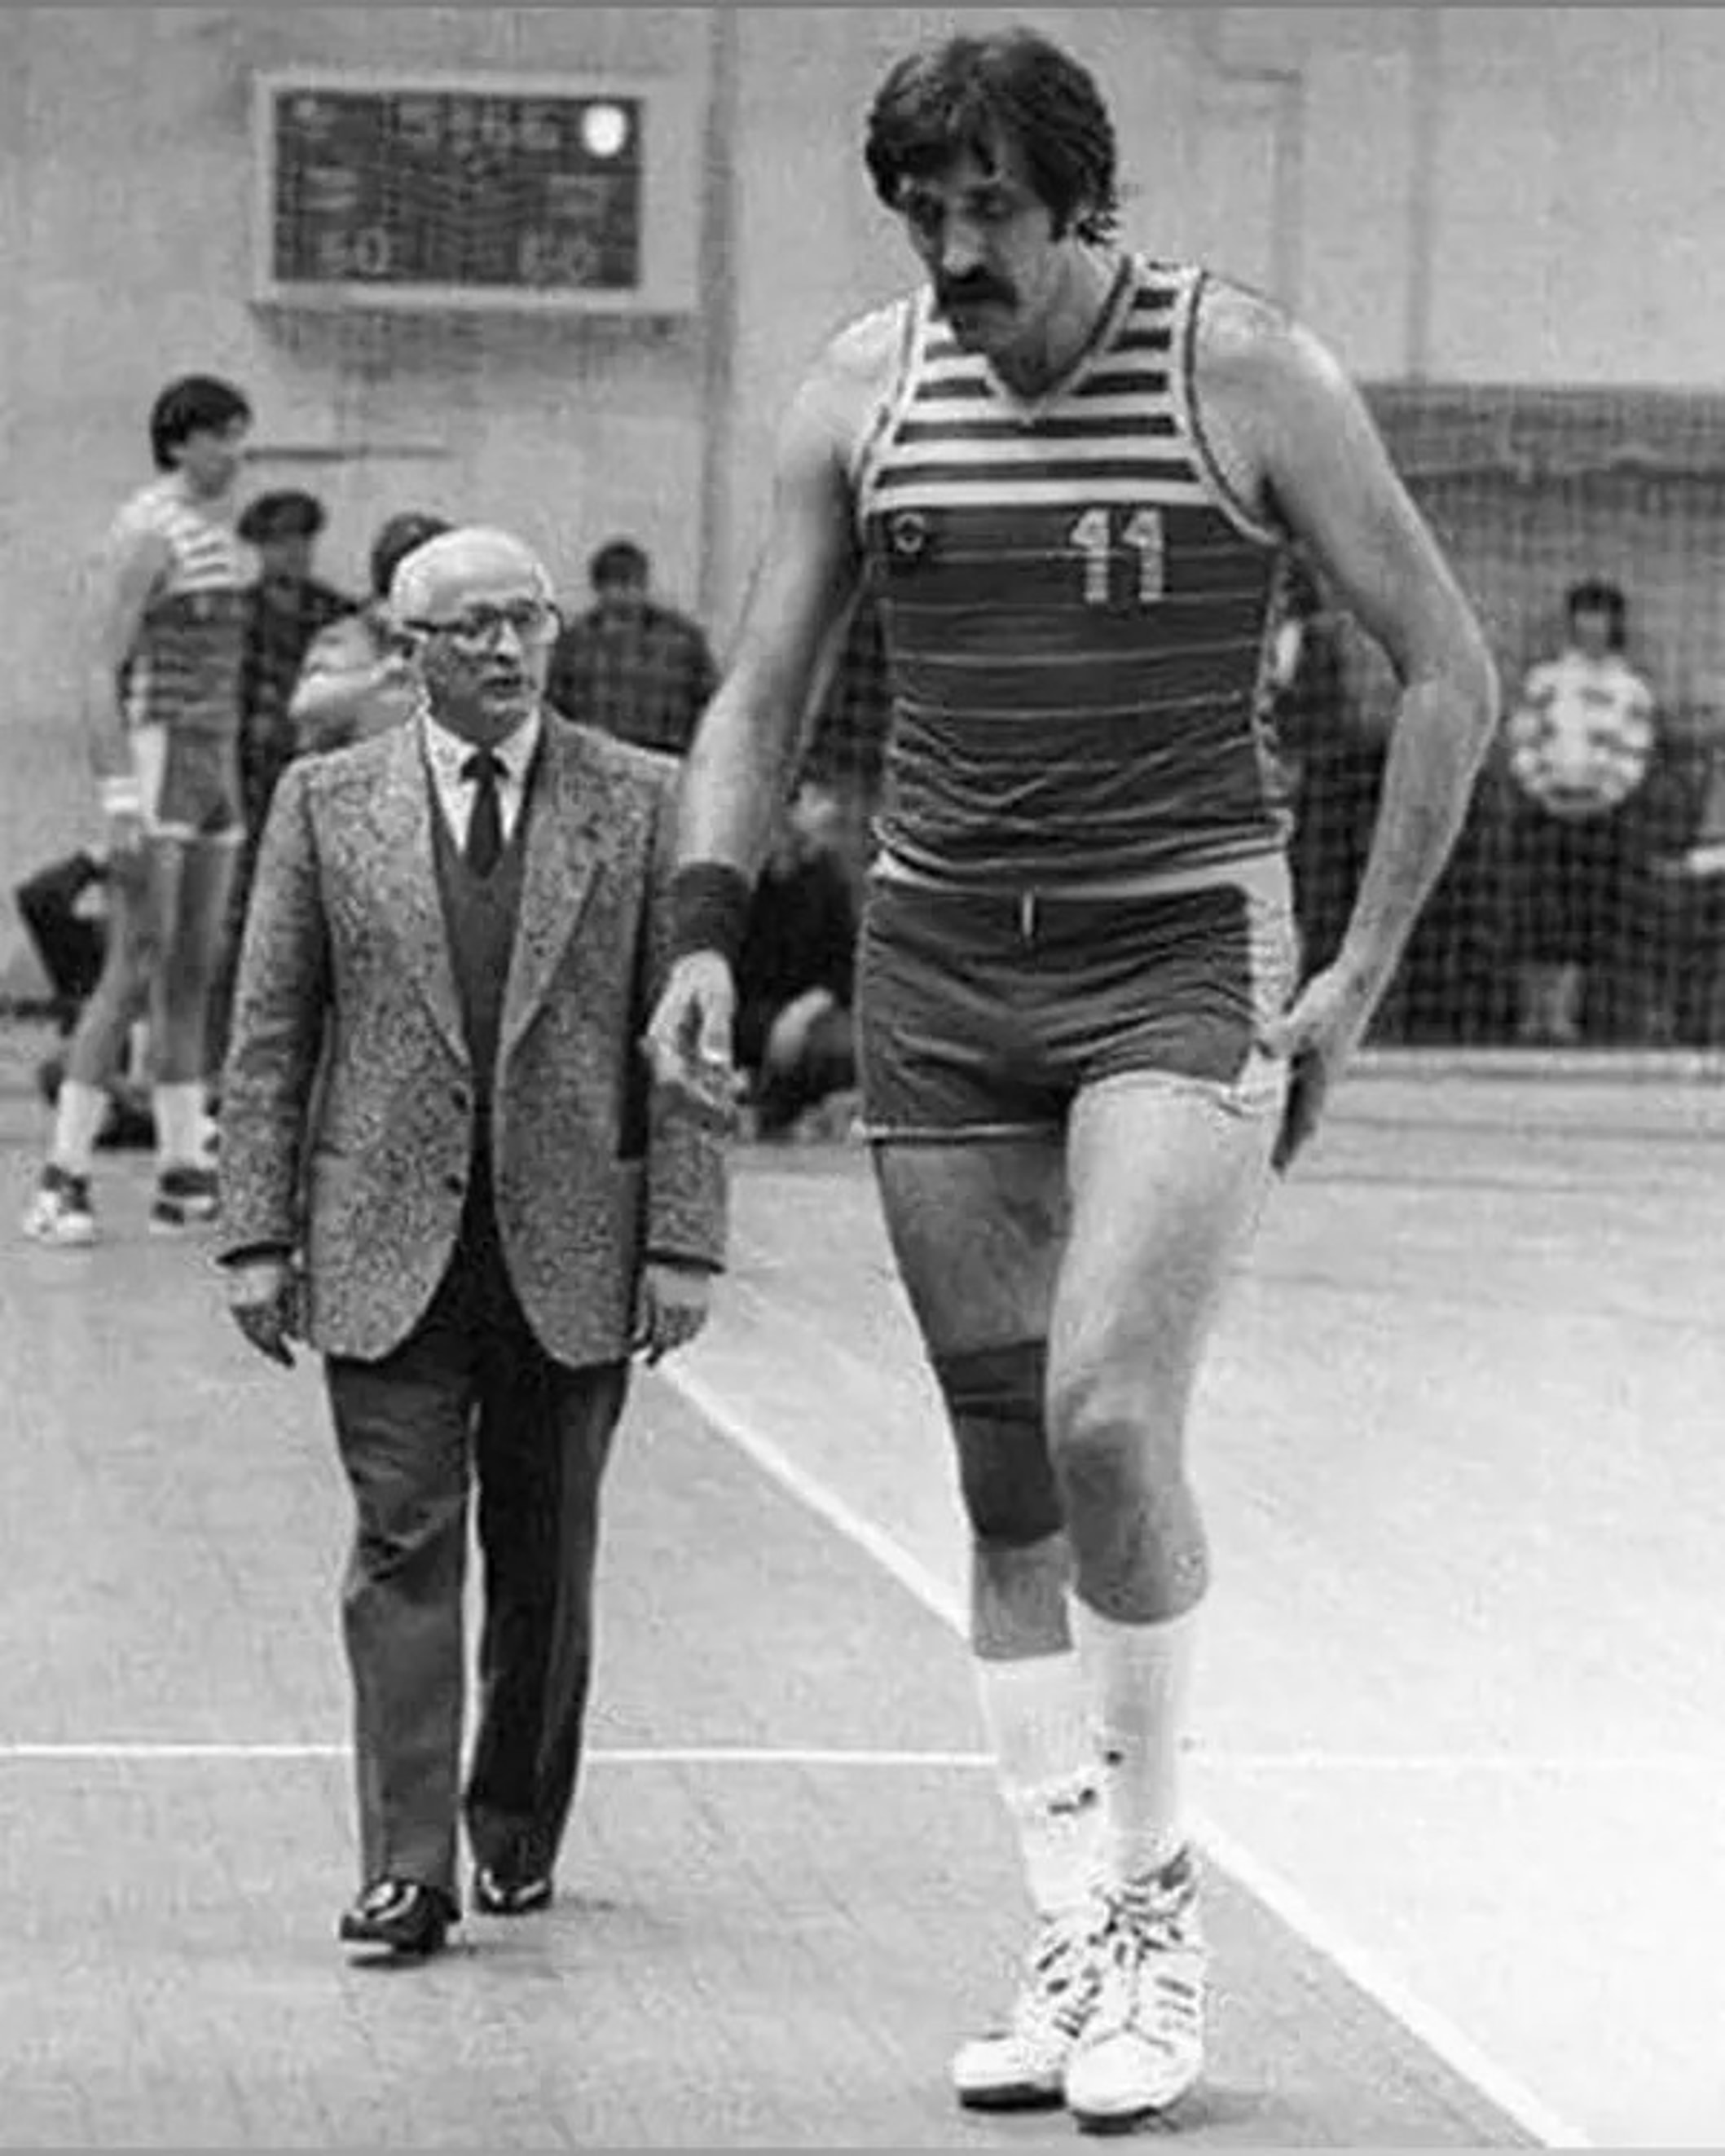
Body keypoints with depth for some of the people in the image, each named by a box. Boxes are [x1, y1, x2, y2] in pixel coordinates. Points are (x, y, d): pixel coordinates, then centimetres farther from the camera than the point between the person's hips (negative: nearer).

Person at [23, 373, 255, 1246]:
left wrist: (230, 791, 21)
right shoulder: (145, 533, -13)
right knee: (133, 975, -13)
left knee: (193, 977, 8)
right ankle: (62, 1184, -12)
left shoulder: (220, 532, 15)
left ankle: (183, 1180, 11)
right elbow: (99, 671, -18)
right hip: (150, 761, -9)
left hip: (212, 771, 9)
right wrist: (120, 800, -24)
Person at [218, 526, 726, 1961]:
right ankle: (408, 1868, -9)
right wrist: (259, 1233, -1)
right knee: (405, 1543, -7)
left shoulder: (639, 803, 3)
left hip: (571, 1248, 1)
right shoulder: (327, 803, 5)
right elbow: (271, 1037, 6)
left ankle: (517, 1831, 26)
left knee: (545, 1559, 9)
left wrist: (684, 1243, -4)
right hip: (386, 1241, 0)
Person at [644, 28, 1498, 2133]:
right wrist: (706, 929, -6)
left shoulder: (1246, 373, -7)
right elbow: (760, 696, 10)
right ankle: (1073, 1948, 14)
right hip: (938, 967, 4)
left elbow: (1448, 673, -1)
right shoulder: (861, 389, 3)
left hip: (1183, 959, -4)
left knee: (1105, 1416, -21)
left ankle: (1156, 1897, -3)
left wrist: (1361, 973, -5)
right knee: (1006, 1483, 5)